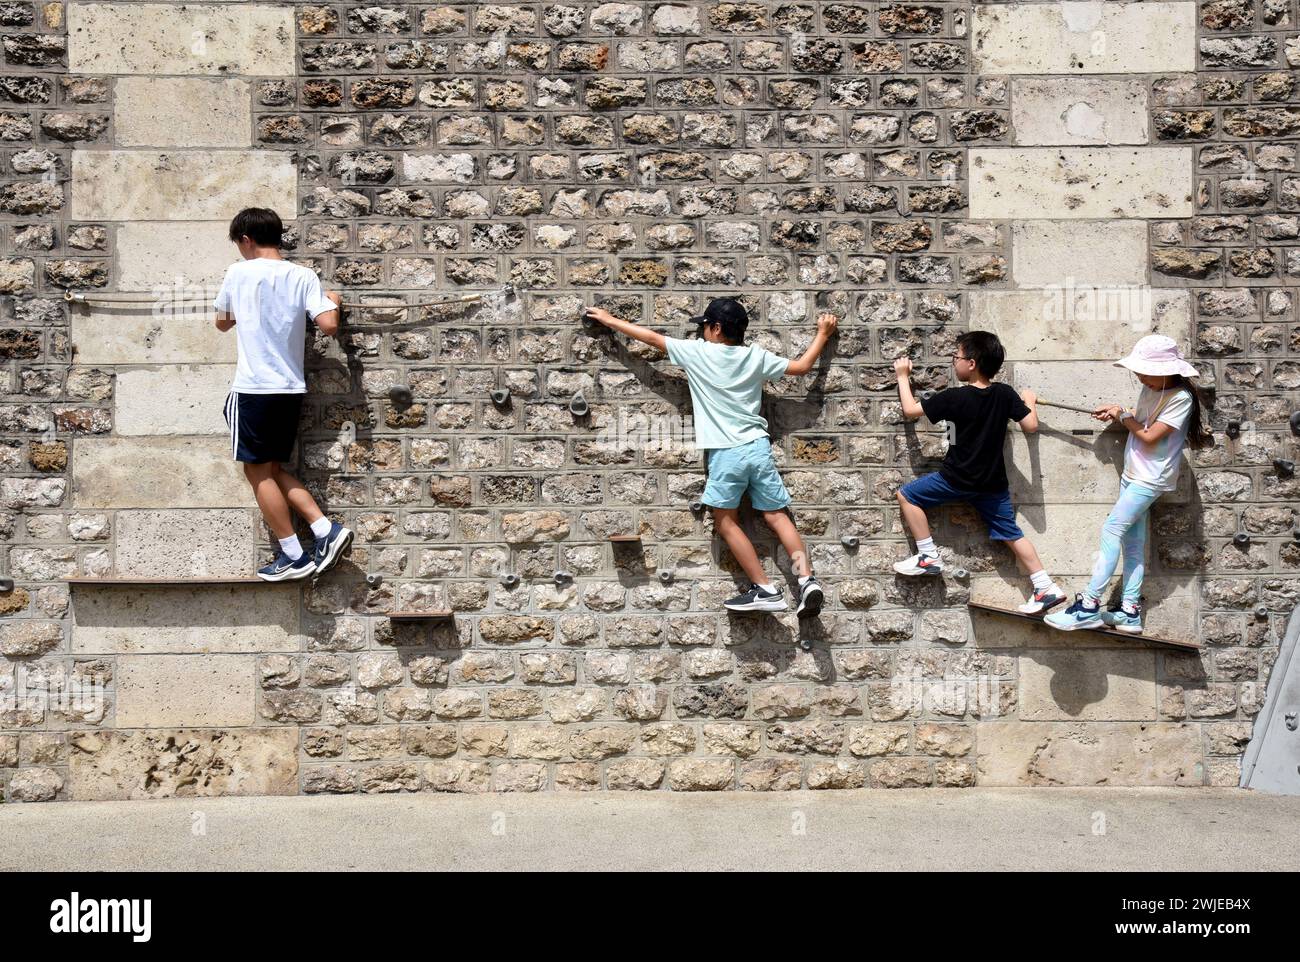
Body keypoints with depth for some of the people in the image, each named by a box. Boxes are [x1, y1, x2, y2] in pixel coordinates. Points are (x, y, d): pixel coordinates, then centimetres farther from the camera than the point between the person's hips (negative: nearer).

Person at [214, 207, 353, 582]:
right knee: (273, 469, 17)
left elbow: (222, 323, 12)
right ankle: (326, 530, 6)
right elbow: (328, 326, -7)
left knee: (258, 471, 5)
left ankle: (295, 556, 6)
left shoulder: (239, 273, -2)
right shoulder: (304, 276, 2)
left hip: (253, 389, -5)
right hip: (291, 390, 5)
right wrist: (333, 303, 14)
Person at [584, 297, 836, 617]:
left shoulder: (697, 352, -1)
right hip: (758, 447, 4)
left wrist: (609, 320, 21)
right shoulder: (756, 356, 8)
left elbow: (651, 336, 9)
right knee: (777, 515, 9)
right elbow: (801, 366, 17)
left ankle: (765, 589, 0)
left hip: (725, 453, -4)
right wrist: (823, 333, 32)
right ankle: (807, 579, -5)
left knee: (726, 520, 6)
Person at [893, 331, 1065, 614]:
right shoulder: (1005, 394, -4)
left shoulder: (954, 397, -15)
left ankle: (928, 556, 5)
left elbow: (910, 410, -7)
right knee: (1012, 534, 13)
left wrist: (902, 376, 7)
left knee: (906, 495, 8)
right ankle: (1046, 587, 10)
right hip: (993, 482, 5)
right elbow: (1031, 426, 1)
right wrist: (1029, 402, 21)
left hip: (957, 479, -5)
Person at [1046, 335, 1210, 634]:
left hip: (1150, 478, -9)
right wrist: (1117, 412, 1)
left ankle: (1088, 606, -16)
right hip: (1132, 474, 9)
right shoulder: (1149, 388, 7)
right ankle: (1129, 612, 14)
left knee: (1111, 530, -15)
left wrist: (1123, 416, -6)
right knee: (1132, 541, 9)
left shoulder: (1181, 398, -17)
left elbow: (1149, 437, -18)